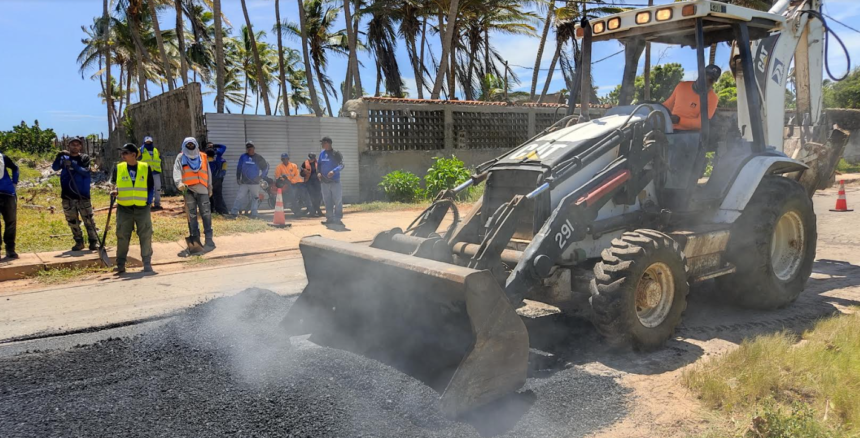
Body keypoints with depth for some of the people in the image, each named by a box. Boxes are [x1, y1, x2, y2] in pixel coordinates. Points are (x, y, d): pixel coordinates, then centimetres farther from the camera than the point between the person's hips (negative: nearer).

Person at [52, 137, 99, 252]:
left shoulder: (84, 158, 4)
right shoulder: (64, 158, 10)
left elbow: (85, 171, -12)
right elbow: (55, 167, -6)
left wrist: (73, 164, -26)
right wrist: (58, 156, -22)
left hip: (82, 195, -3)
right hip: (67, 196, 3)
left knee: (88, 219, -5)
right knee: (72, 221, 8)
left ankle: (93, 241, -2)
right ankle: (79, 242, 17)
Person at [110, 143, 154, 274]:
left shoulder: (145, 168, 1)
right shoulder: (118, 168, 4)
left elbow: (151, 186, 6)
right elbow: (114, 183, 12)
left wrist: (149, 201, -1)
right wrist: (115, 190, -10)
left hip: (142, 208, -1)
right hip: (124, 209, 1)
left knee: (146, 236, 2)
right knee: (122, 236, 3)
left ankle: (147, 263, 12)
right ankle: (120, 264, 11)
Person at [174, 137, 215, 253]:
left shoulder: (203, 157, 15)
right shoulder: (181, 157, 7)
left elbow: (208, 173, 20)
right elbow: (177, 171, -8)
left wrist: (210, 188, 19)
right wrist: (179, 183, -26)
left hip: (202, 189, 1)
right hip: (188, 190, -1)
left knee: (206, 214, -4)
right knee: (192, 216, 3)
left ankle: (209, 240, -2)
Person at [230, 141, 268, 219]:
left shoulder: (258, 158, 0)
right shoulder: (243, 157, 2)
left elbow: (266, 167, 9)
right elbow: (239, 168, 7)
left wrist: (261, 177, 4)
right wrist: (238, 178, 3)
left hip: (255, 183, 0)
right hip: (244, 183, 0)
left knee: (255, 198, 5)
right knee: (239, 197, -6)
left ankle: (254, 214, 13)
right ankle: (234, 212, -5)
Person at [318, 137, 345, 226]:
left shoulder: (336, 153, -7)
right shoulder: (322, 153, 9)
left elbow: (341, 165, -16)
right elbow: (319, 164, 17)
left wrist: (334, 171, -30)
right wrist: (318, 172, -1)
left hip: (334, 181, -5)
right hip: (324, 181, 5)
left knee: (337, 200, -3)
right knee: (327, 201, 10)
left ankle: (338, 219, 4)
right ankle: (329, 218, 19)